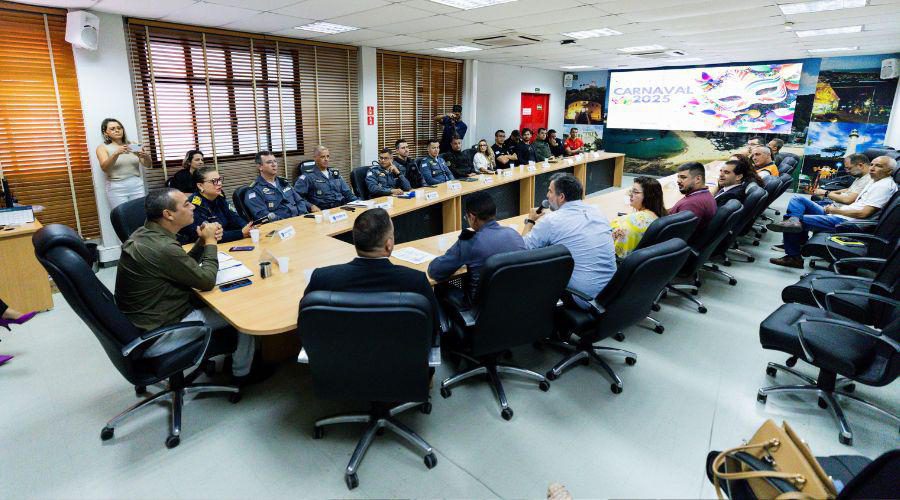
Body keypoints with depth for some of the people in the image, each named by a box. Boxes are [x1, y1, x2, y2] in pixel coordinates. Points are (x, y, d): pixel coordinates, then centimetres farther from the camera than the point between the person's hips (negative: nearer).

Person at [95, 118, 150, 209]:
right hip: (117, 188, -2)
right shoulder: (102, 148, 5)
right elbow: (105, 168, -11)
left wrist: (145, 156, -19)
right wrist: (116, 153, -28)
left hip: (137, 185, 2)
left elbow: (147, 164, 4)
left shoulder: (132, 145, 12)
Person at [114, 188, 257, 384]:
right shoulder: (162, 247, -30)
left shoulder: (144, 234, -1)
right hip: (156, 337, -9)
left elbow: (187, 265, 10)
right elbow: (207, 280, -19)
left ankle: (229, 355, 29)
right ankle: (242, 373, 18)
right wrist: (210, 242, -8)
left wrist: (202, 241, -5)